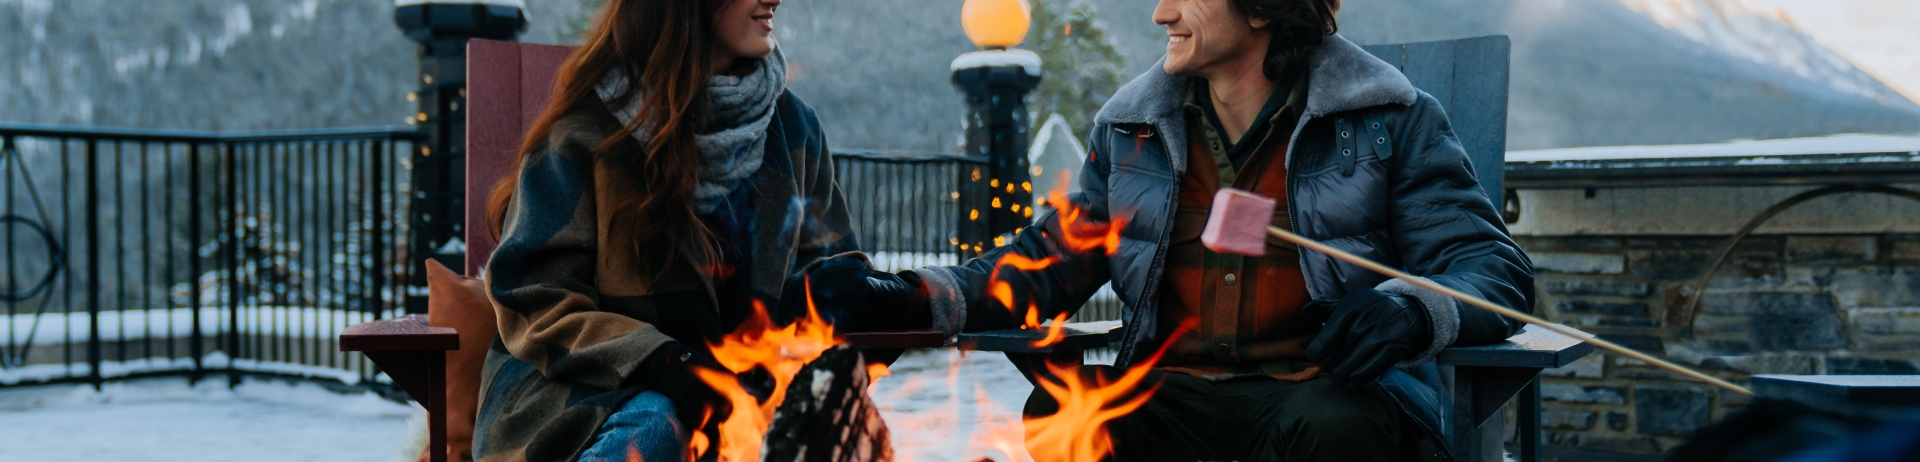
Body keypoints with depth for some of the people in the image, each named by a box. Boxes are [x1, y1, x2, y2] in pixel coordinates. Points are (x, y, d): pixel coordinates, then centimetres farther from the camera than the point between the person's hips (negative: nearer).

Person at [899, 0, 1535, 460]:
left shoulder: (1389, 119, 3)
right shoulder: (1130, 125, 14)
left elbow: (1495, 265, -2)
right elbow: (1051, 259, 14)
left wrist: (1409, 312, -26)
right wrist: (921, 298, -4)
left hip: (1323, 391, -2)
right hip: (1173, 393, 2)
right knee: (1055, 410, -28)